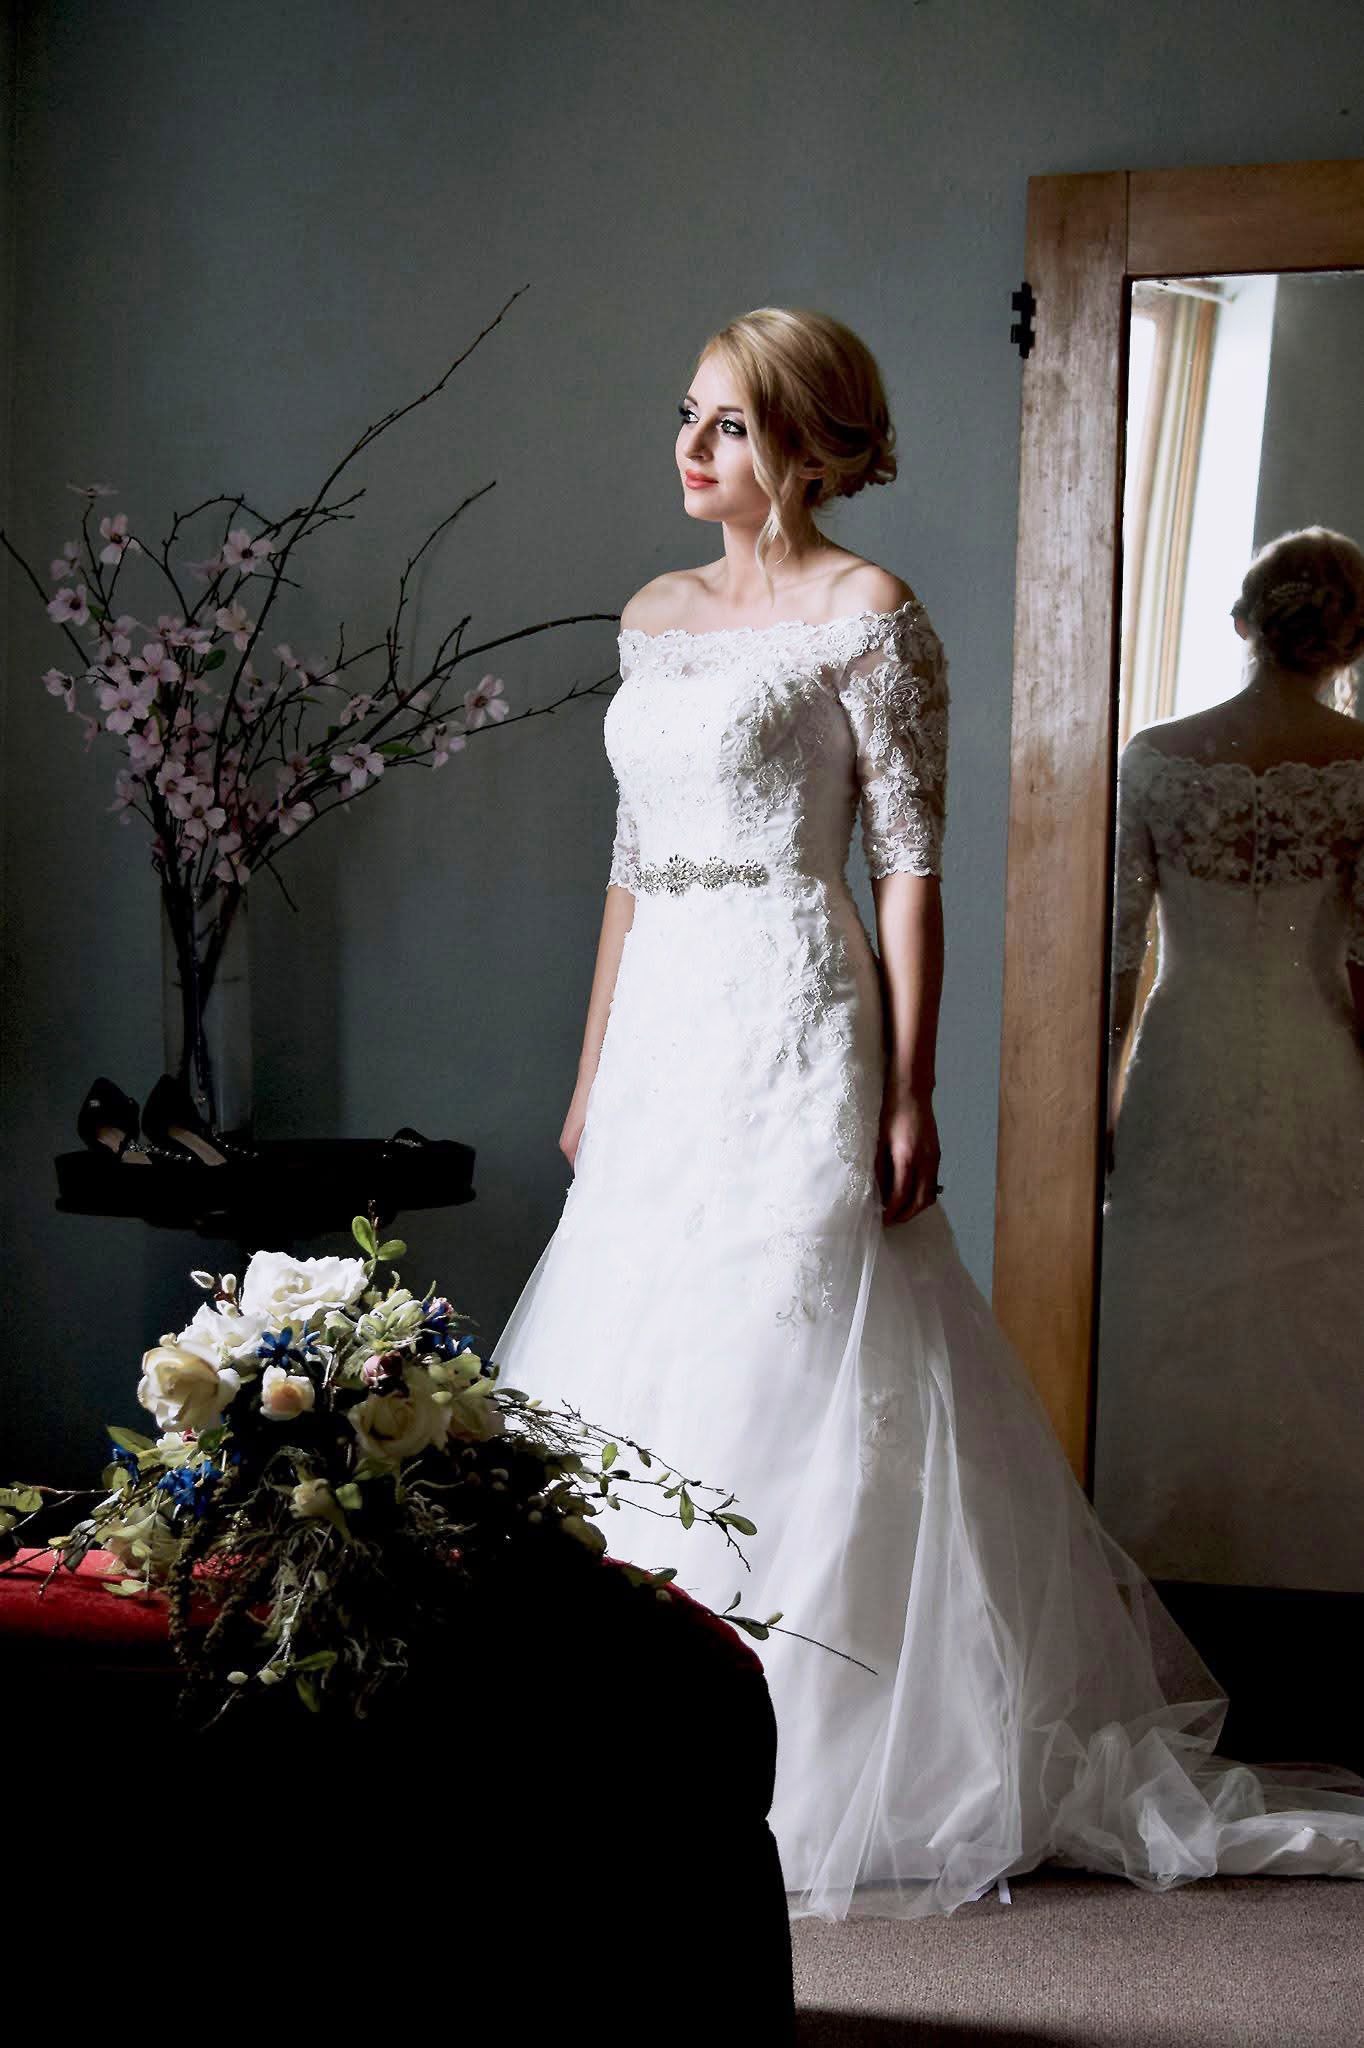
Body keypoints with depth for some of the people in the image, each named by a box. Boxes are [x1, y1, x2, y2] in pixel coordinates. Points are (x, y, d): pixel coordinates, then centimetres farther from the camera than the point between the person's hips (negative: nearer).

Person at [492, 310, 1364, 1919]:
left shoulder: (865, 613, -5)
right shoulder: (656, 616, 15)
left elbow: (908, 866, -9)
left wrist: (909, 1093, -13)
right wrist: (593, 1067, 17)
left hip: (791, 1034, -7)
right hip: (661, 1037, 7)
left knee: (772, 1396, -6)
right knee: (627, 1391, 8)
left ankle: (795, 1782, 6)